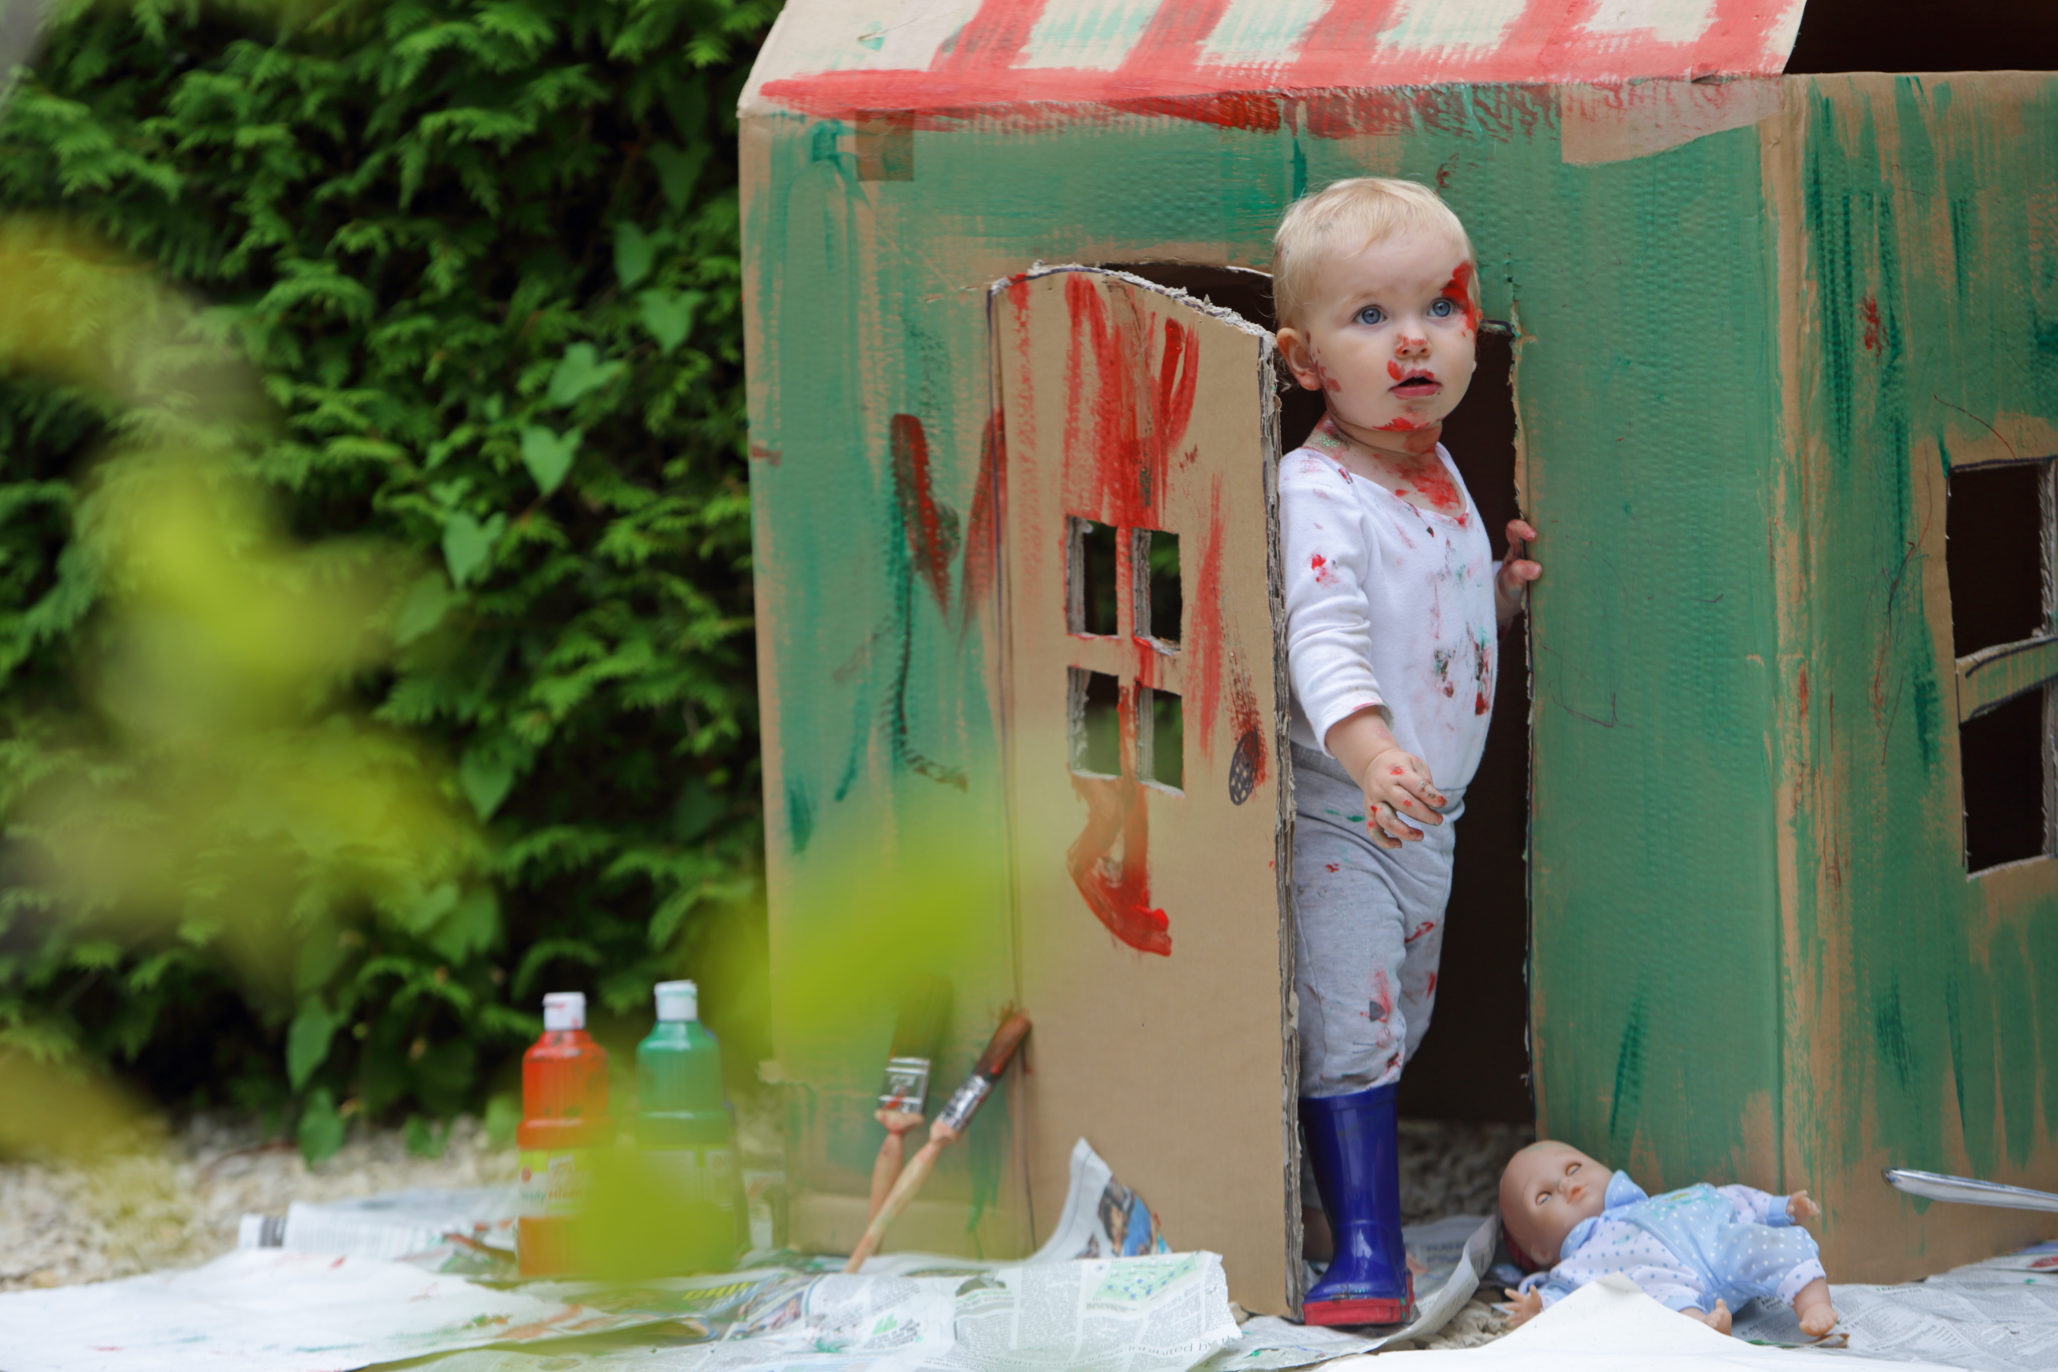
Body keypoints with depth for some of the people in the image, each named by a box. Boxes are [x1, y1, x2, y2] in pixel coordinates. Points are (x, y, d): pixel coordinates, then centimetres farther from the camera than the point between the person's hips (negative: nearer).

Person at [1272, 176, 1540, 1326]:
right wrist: (1370, 751, -49)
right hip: (1336, 823, -8)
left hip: (1428, 818, 9)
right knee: (1345, 1031, -7)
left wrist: (1509, 589, 3)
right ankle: (1365, 1253, -4)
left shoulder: (1440, 474, 8)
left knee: (1398, 1025, 18)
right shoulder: (1319, 495, -21)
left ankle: (1365, 1201, 32)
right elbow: (1325, 638, -34)